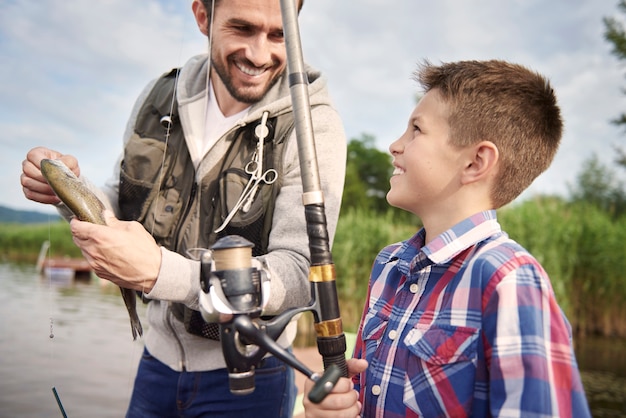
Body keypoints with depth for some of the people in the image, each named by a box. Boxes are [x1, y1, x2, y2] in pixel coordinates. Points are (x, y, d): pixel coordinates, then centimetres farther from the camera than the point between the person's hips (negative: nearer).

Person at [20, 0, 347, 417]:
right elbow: (123, 210, 8)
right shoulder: (160, 97, -3)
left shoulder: (313, 124, -21)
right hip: (158, 357, 5)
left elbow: (299, 276, -26)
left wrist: (159, 272, -37)